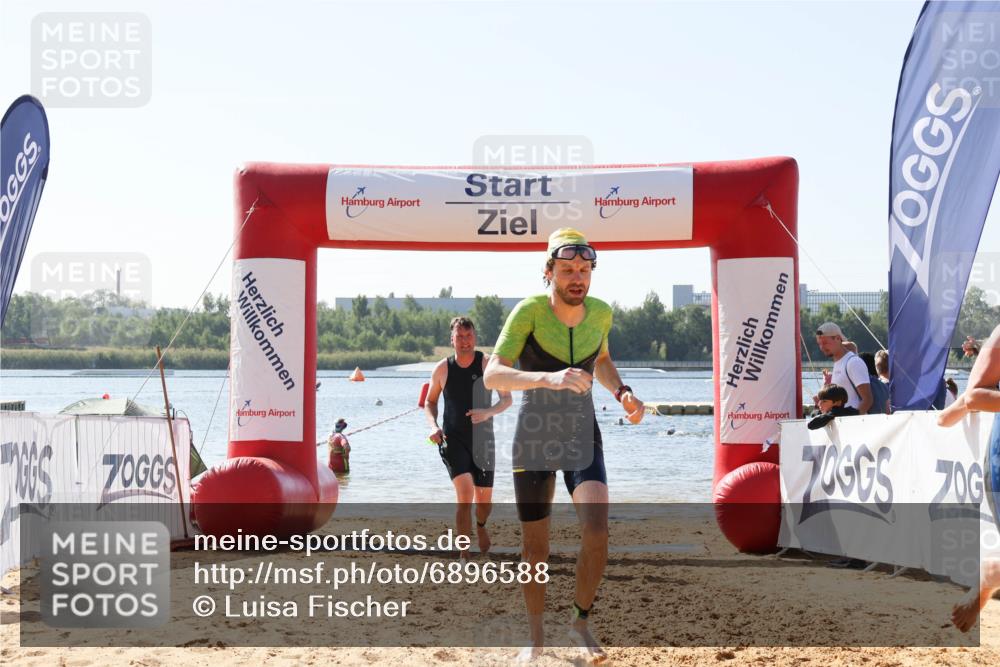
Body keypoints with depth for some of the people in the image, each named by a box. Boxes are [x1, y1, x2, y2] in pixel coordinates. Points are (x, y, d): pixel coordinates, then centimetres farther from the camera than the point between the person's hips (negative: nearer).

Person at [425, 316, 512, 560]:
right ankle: (464, 555, -17)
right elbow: (430, 402, 12)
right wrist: (433, 426, -7)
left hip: (482, 439, 1)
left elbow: (507, 399, -5)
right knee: (465, 492, -22)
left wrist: (488, 412, -25)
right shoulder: (442, 369, -2)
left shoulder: (487, 364, -6)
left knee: (485, 501, 8)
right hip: (452, 439, -1)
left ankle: (481, 526, 46)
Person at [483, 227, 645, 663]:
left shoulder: (600, 313, -6)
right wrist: (549, 378, -44)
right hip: (533, 442, -2)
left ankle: (581, 624, 3)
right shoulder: (529, 311, -19)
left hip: (582, 438, 2)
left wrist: (622, 394, -2)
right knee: (535, 550, 6)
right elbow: (493, 375, -29)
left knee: (597, 530, -20)